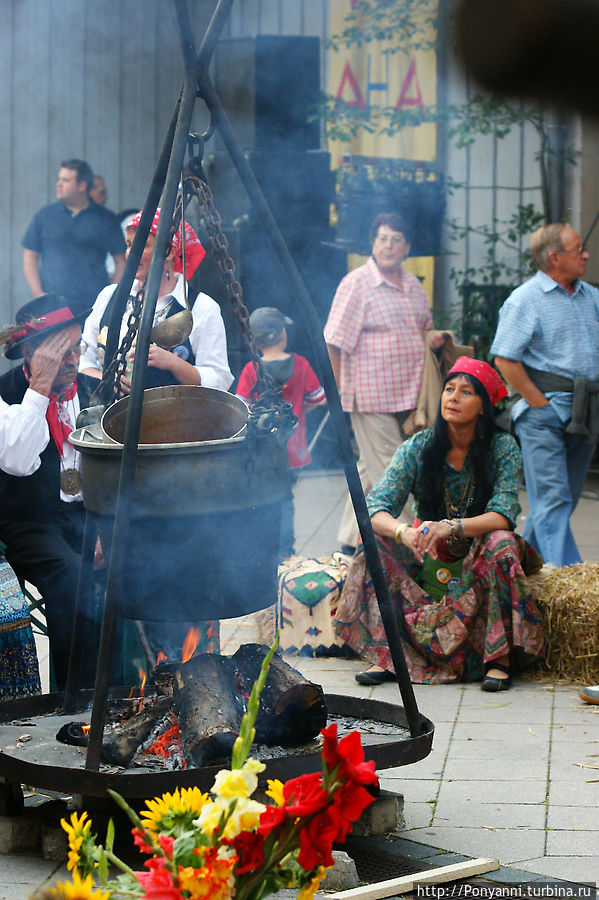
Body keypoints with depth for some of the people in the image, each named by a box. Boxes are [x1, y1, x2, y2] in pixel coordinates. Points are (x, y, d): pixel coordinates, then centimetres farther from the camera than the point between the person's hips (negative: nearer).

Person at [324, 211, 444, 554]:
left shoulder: (414, 286, 14)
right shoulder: (357, 283, -7)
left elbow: (423, 328, 29)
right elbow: (335, 340, -8)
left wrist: (433, 337, 6)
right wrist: (339, 388, -10)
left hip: (407, 393, 7)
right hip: (372, 393, -7)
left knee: (371, 468, 13)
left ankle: (351, 540, 22)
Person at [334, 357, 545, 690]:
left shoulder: (503, 448, -11)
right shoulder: (417, 448, -8)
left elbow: (502, 516, -23)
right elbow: (376, 508, -17)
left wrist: (450, 527, -41)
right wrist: (404, 532, -40)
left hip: (479, 558, -2)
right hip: (429, 559, 2)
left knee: (501, 542, -33)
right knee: (377, 540, -22)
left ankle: (499, 659, -29)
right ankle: (385, 655, -26)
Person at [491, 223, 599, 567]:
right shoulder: (526, 299, -6)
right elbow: (505, 359, -12)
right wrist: (540, 403, -13)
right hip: (544, 413, -7)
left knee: (566, 498, 11)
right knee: (552, 499, -8)